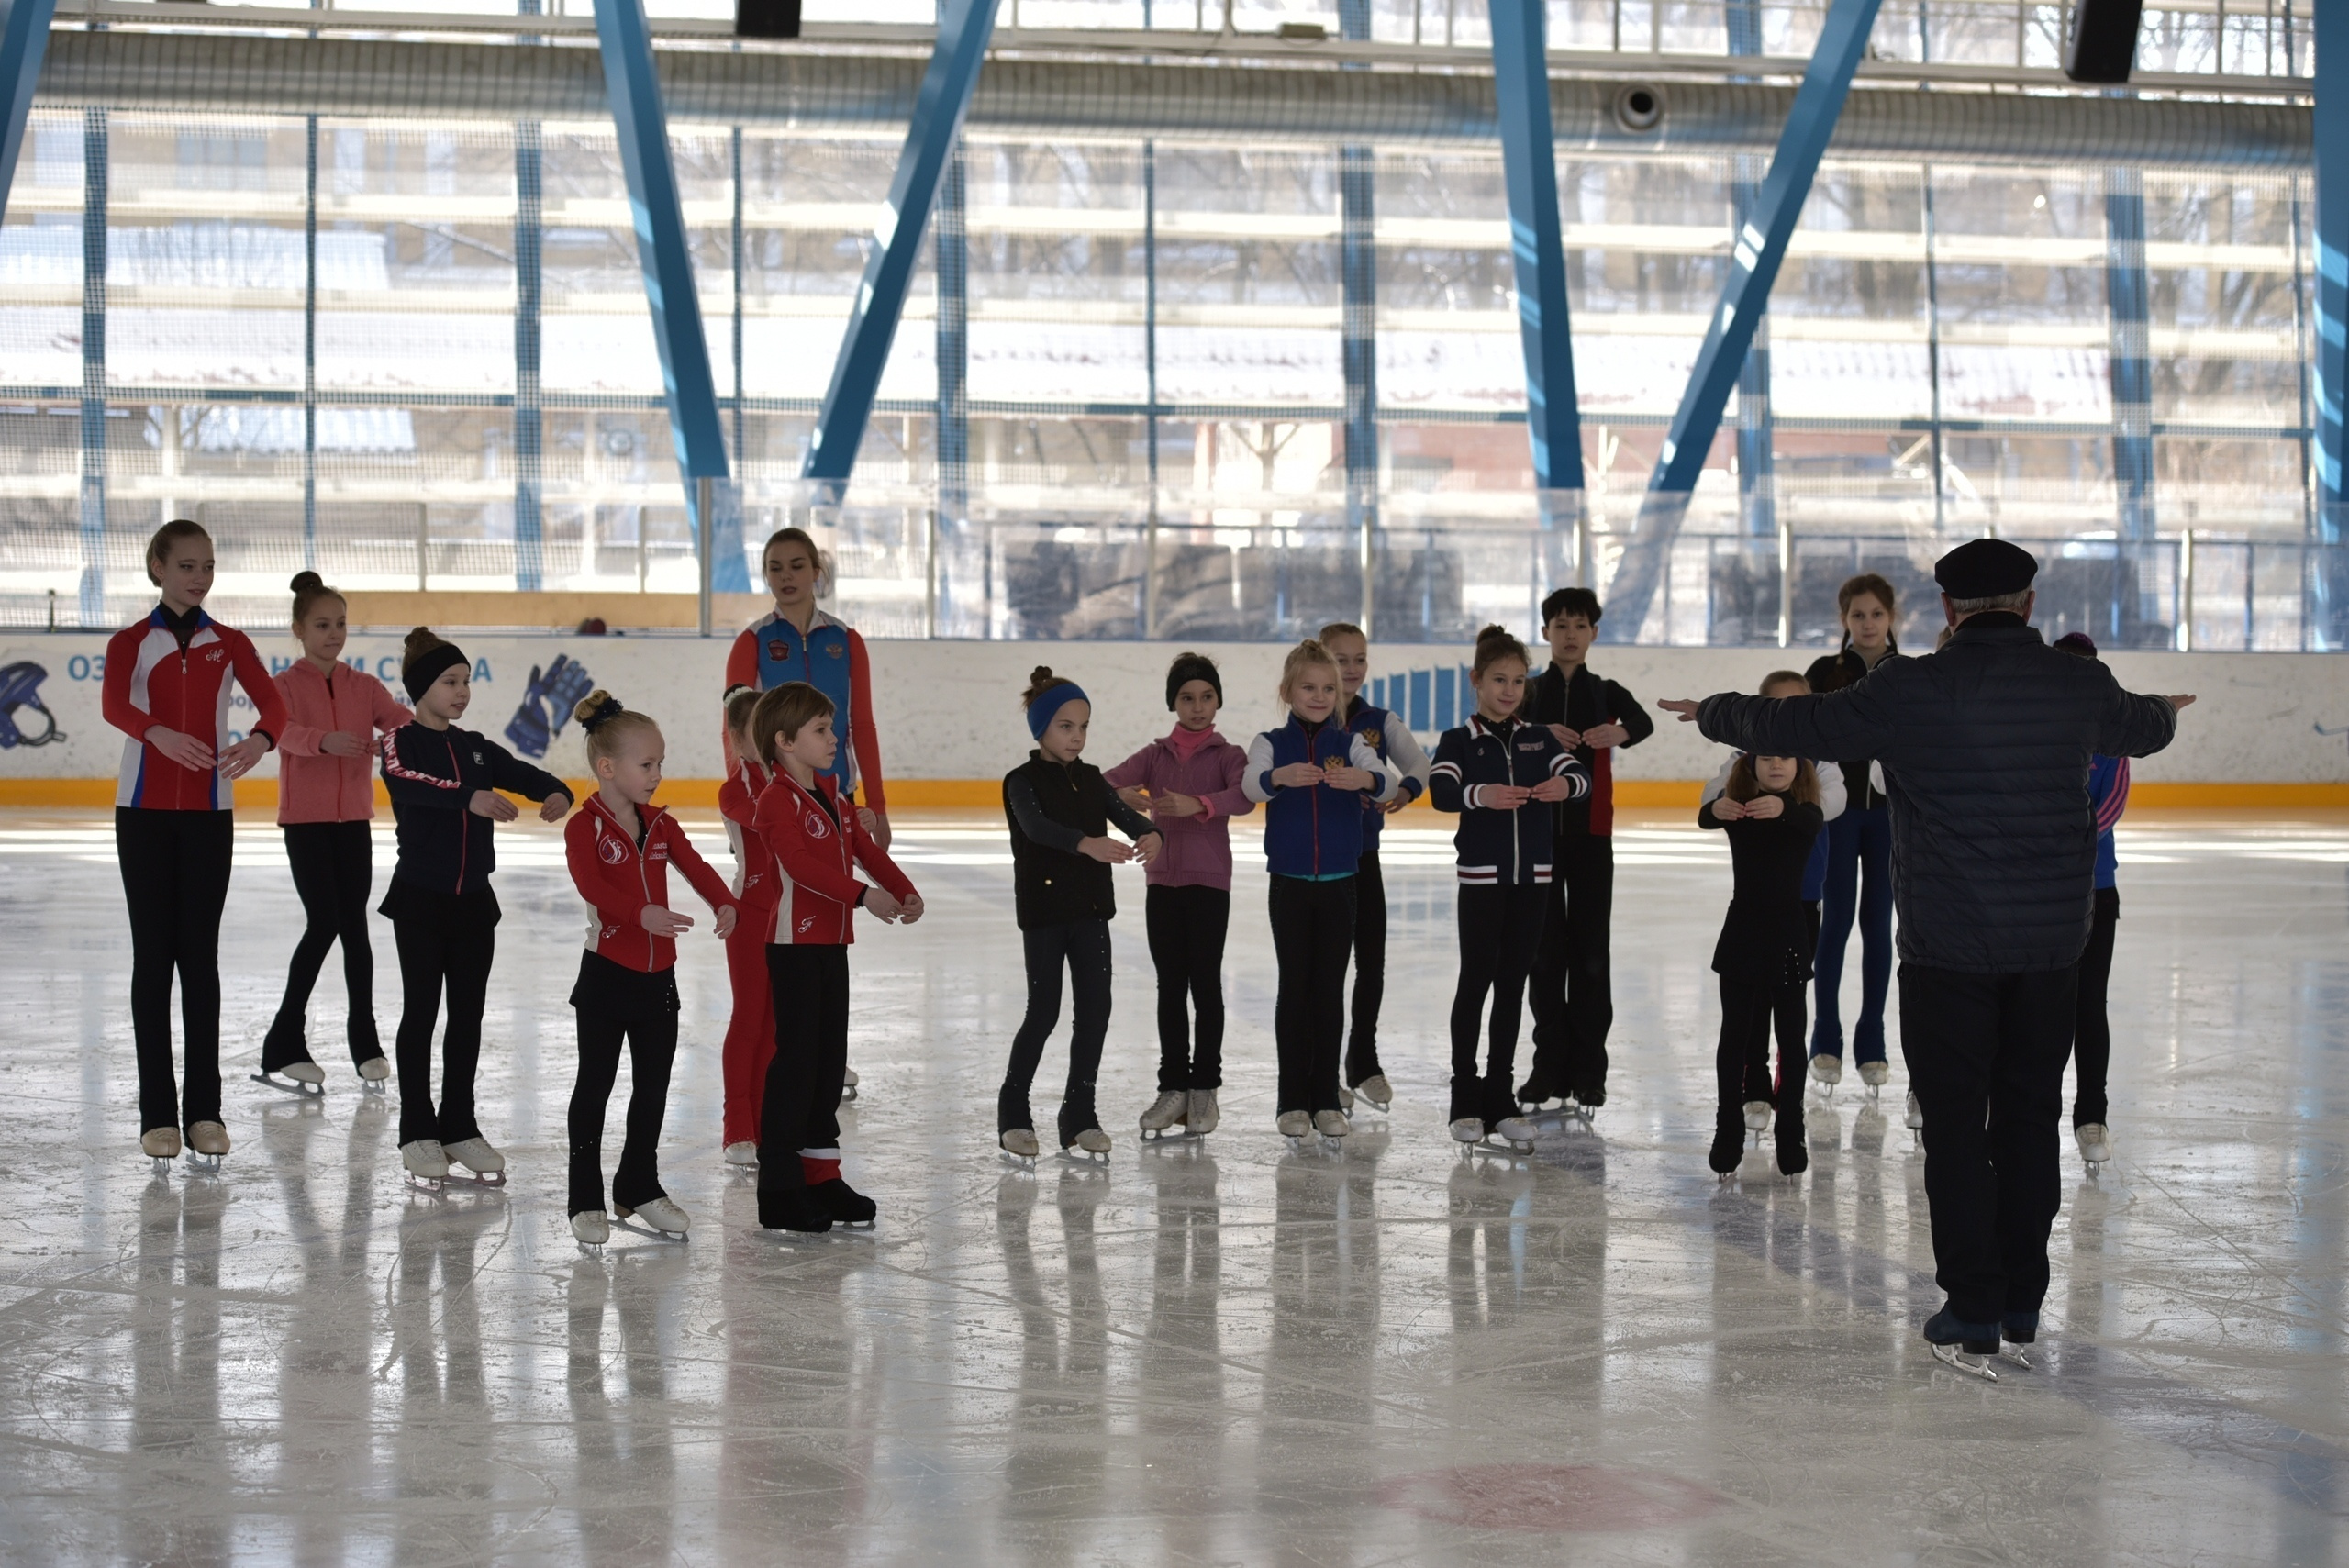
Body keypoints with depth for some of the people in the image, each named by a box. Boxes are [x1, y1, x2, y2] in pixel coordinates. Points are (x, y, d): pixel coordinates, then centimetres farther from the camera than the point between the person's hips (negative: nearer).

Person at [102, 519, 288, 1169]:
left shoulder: (229, 643, 7)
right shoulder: (131, 642, 2)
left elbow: (273, 704, -10)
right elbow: (113, 704, -19)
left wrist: (259, 738, -34)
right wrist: (160, 733, -41)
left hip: (210, 812, 1)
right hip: (144, 810, -1)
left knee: (201, 957, 2)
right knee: (154, 957, 1)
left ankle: (204, 1109, 6)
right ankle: (158, 1113, 4)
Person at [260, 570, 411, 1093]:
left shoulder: (363, 686, 9)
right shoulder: (285, 684, -4)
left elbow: (400, 718, -6)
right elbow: (284, 731, -24)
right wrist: (324, 741, -45)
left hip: (353, 819, 4)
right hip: (305, 819, -4)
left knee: (355, 927, 5)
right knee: (324, 923, -9)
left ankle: (365, 1042, 15)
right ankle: (284, 1043, 2)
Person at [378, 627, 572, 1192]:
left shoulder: (476, 747, 12)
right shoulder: (402, 742, -7)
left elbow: (523, 774, 1)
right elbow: (411, 785, -28)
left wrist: (554, 792, -23)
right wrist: (470, 798, -44)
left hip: (474, 898, 5)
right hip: (420, 896, -5)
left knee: (468, 1014, 9)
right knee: (421, 1011, 1)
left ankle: (459, 1127, 19)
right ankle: (418, 1132, 9)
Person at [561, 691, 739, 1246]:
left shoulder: (661, 825, 9)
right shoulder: (585, 827, -11)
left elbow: (696, 868, -3)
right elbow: (592, 886, -26)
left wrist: (724, 904, -23)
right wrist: (643, 915, -41)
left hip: (657, 976, 6)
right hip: (606, 975, -6)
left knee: (653, 1087, 13)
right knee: (595, 1086, 3)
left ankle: (639, 1187, 28)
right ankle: (586, 1199, 10)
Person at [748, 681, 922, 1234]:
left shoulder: (832, 794, 15)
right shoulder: (777, 800, -14)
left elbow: (867, 850, 12)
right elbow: (801, 863, -27)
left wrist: (904, 891, -4)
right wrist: (864, 895, -36)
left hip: (832, 943, 9)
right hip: (794, 944, -9)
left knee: (830, 1059, 14)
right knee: (796, 1059, -7)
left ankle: (821, 1175, 24)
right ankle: (779, 1191, -1)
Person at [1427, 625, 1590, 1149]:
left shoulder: (1539, 737, 9)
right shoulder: (1460, 741, -2)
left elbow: (1580, 776, -4)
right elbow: (1441, 790, -19)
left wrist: (1565, 783, -29)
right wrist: (1482, 795, -40)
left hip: (1531, 875, 4)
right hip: (1481, 875, -3)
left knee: (1514, 984, 7)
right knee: (1476, 981, -1)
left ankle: (1500, 1097, 14)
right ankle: (1466, 1098, 8)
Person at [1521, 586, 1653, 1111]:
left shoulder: (1607, 693, 5)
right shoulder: (1530, 693, 7)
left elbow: (1644, 722, -17)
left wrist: (1619, 732, -40)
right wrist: (1542, 735, -34)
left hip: (1591, 833, 0)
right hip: (1539, 830, 0)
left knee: (1591, 948, 1)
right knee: (1545, 949, 3)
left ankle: (1588, 1068, 6)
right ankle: (1550, 1064, 9)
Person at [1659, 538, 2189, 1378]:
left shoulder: (1910, 691, -11)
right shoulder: (2078, 686, 0)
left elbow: (1787, 724, -2)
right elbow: (2142, 729, 23)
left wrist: (1712, 711, 18)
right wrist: (2164, 710, 48)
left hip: (1947, 945, -3)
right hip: (2053, 942, 3)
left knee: (1955, 1125, 4)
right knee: (2029, 1118, 13)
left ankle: (1973, 1316, 4)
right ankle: (2023, 1305, 21)